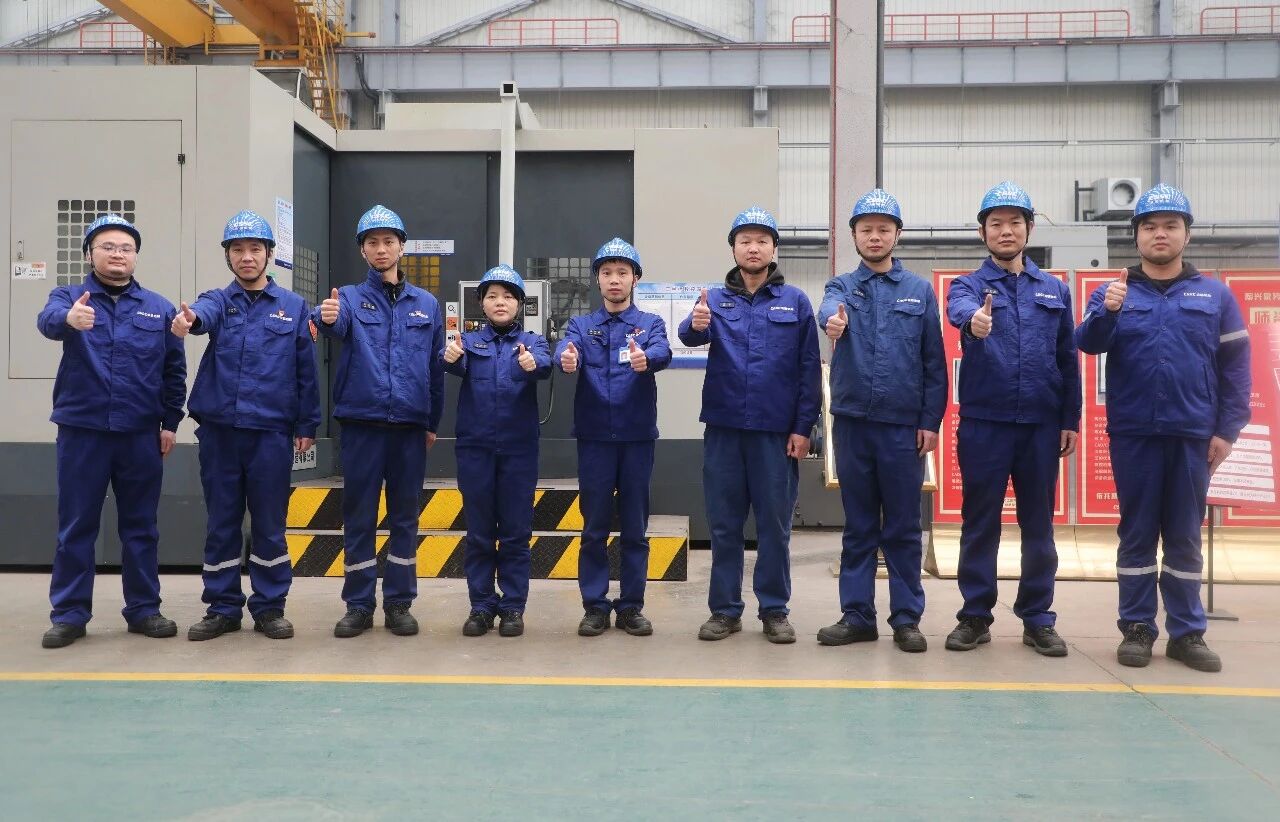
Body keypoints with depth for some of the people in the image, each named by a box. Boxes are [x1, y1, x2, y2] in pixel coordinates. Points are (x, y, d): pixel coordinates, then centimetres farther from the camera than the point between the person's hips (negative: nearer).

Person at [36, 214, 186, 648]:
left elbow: (174, 371, 8)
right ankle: (69, 614, 15)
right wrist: (68, 317, -45)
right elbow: (48, 319, -22)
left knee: (140, 527, 9)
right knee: (75, 527, 5)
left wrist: (170, 423, 2)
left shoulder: (160, 308, 7)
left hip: (141, 435, 1)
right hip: (82, 432, -1)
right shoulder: (70, 297, 2)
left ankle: (143, 608, 18)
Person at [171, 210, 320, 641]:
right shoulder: (219, 301, 7)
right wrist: (187, 318, -43)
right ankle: (222, 608, 19)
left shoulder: (293, 306, 6)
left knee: (270, 524, 5)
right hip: (218, 429, 1)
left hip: (272, 431, -1)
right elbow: (204, 312, -19)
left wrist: (307, 424, 1)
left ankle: (269, 608, 17)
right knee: (221, 523, 8)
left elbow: (306, 370, 5)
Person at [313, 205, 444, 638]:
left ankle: (398, 603, 19)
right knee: (358, 517, 5)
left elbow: (437, 366, 10)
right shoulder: (350, 297, 2)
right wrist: (326, 317, -46)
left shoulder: (426, 303, 7)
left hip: (410, 426, 1)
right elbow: (337, 324, -22)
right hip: (361, 423, -1)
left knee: (404, 517, 8)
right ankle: (358, 605, 15)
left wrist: (434, 422, 9)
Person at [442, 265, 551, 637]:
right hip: (474, 447, 1)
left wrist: (533, 364, -41)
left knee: (516, 532, 5)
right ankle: (481, 605, 17)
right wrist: (450, 356, -39)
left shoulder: (531, 341, 6)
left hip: (519, 448, 0)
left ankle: (513, 607, 14)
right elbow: (455, 364, -15)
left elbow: (545, 364, -17)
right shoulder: (469, 340, 7)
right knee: (478, 532, 7)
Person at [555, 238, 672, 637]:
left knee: (635, 527, 6)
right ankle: (595, 605, 15)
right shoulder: (581, 325, 9)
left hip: (638, 436, 0)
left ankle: (631, 605, 16)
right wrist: (567, 360, -38)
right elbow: (564, 351, -13)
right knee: (594, 526, 5)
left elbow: (663, 352, -15)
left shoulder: (650, 323, 7)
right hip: (594, 436, 0)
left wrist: (646, 358, -39)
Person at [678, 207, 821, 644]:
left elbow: (809, 369, 2)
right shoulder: (715, 299, 6)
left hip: (777, 431, -1)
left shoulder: (795, 301, 4)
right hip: (723, 428, 1)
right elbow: (691, 335, -14)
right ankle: (725, 609, 18)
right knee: (724, 524, 7)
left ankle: (774, 610, 17)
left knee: (775, 525, 6)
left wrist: (803, 427, -5)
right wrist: (695, 325, -37)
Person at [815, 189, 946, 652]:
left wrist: (931, 420, -3)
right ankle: (857, 615, 16)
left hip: (904, 425, -1)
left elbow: (934, 362, 5)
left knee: (903, 528, 5)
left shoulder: (920, 291, 7)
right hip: (852, 422, 1)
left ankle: (906, 619, 14)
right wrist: (832, 318, -42)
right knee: (858, 526, 9)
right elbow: (829, 307, -18)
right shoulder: (842, 286, 8)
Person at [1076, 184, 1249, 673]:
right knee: (1136, 532, 6)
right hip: (1133, 433, -1)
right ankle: (1137, 629, 14)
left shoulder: (1215, 295, 7)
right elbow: (1087, 343, -10)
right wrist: (1108, 312, -30)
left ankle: (1187, 633, 17)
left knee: (1185, 535, 8)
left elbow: (1236, 366, 6)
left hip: (1193, 434, 1)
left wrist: (1227, 429, -1)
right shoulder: (1113, 294, 6)